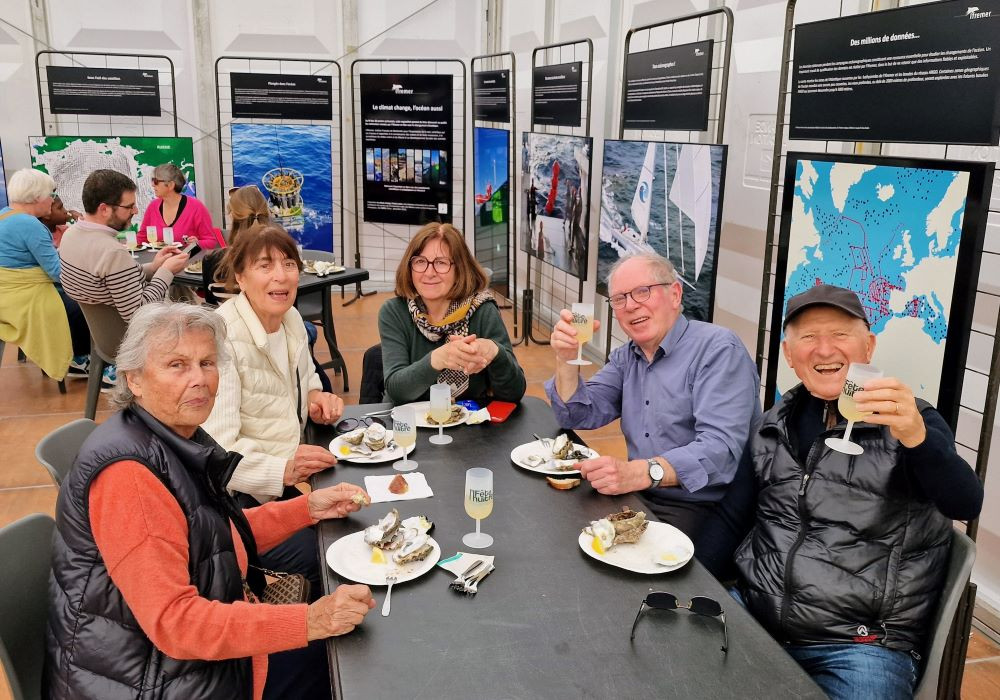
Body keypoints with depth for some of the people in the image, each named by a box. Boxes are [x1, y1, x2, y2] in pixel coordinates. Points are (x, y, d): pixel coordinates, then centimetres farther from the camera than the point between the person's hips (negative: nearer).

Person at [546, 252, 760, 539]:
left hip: (702, 510, -7)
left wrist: (639, 472, -38)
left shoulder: (718, 349, -13)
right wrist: (566, 359, -7)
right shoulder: (626, 357, 11)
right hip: (639, 496, 7)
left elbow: (721, 448, -25)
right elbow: (578, 416, 11)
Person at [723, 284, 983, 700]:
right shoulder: (774, 423, 8)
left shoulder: (909, 422, -4)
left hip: (861, 646, -3)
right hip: (752, 614, 4)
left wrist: (916, 437, -40)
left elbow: (965, 505, -21)